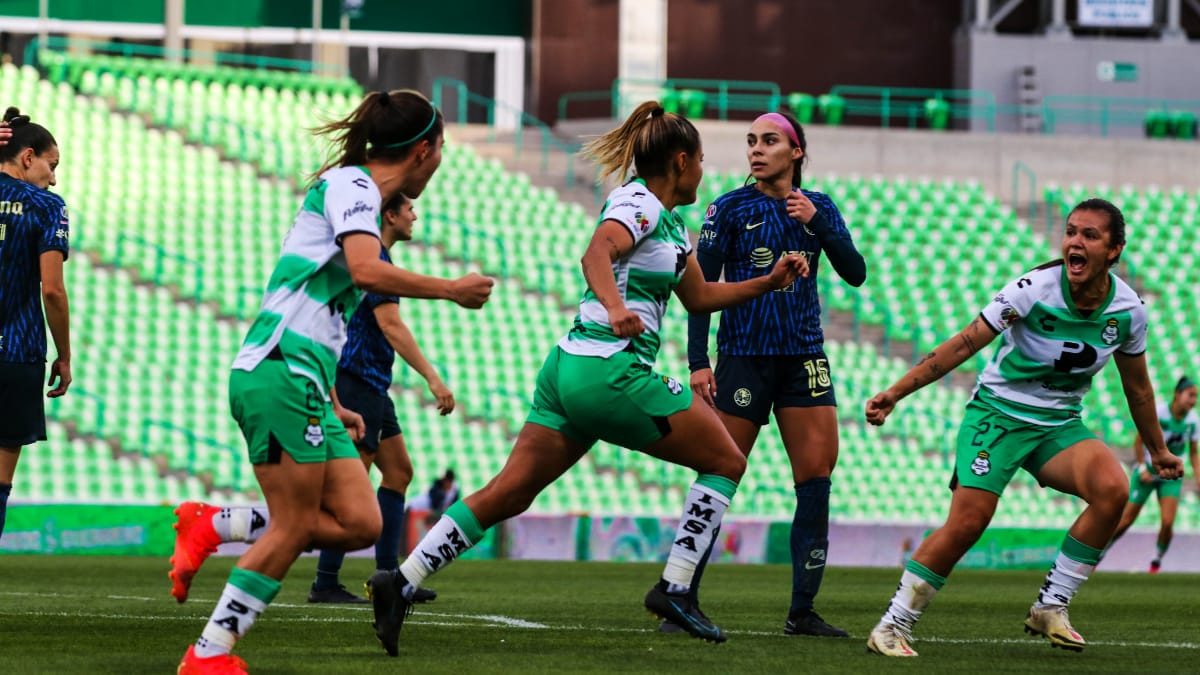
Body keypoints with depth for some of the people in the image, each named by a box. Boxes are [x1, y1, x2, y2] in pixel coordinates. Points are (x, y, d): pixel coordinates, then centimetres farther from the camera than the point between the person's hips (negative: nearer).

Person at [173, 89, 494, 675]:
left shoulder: (357, 193, 23)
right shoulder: (349, 185, -6)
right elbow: (365, 271, -24)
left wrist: (332, 404, 27)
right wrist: (451, 290, -12)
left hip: (306, 382, 9)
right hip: (280, 370, -9)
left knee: (359, 524, -1)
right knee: (294, 527, -9)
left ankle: (212, 530, 7)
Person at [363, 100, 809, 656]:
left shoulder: (670, 222, 21)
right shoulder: (639, 202, -8)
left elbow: (699, 297, 31)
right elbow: (597, 252, -27)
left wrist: (768, 282, 25)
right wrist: (615, 307, -44)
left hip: (570, 368, 9)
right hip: (611, 370, -9)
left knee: (508, 494, 2)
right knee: (725, 461, 2)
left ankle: (402, 583, -7)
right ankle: (674, 587, -1)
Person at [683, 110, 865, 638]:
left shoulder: (819, 208, 9)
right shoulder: (730, 208, -2)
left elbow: (855, 273, 0)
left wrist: (817, 222, -13)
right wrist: (697, 362, -10)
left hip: (804, 357, 4)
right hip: (742, 356, -4)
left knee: (816, 476, -3)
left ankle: (803, 611, 2)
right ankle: (682, 602, 0)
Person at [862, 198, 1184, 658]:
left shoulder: (1128, 310, -6)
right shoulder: (1034, 288, -19)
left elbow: (1137, 386, 12)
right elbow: (963, 345, -15)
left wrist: (1158, 451, 22)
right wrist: (895, 392, -20)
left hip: (1060, 426, 4)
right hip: (998, 413, -4)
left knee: (1112, 489, -25)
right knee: (967, 521, -20)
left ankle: (1050, 608, -11)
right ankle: (893, 625, -4)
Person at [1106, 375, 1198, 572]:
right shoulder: (1158, 412, -18)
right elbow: (1139, 440, -7)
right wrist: (1142, 467, -11)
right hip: (1148, 471, -3)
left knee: (1167, 522, -14)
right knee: (1126, 520, -1)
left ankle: (1157, 561, 11)